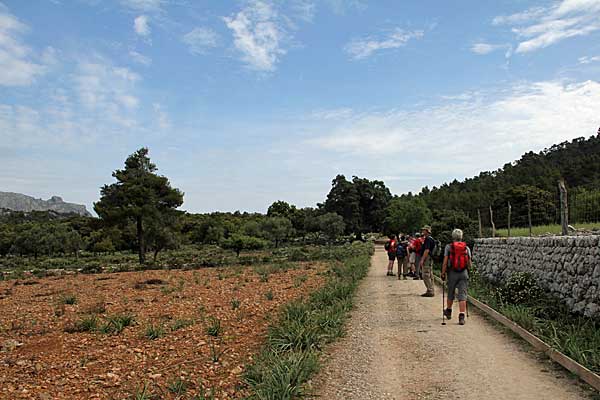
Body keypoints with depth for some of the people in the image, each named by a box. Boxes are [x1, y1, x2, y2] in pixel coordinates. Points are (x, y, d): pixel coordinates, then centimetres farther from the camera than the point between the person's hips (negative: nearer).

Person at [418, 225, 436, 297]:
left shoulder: (428, 239, -15)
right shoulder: (429, 239, 18)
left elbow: (427, 250, -22)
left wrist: (422, 260, -23)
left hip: (427, 259, -11)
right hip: (429, 259, 11)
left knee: (426, 276, -9)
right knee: (430, 276, 12)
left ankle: (430, 291, -7)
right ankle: (431, 291, 16)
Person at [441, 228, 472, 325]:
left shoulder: (448, 247, -3)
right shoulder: (466, 248, 3)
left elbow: (445, 262, -7)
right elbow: (469, 263, 6)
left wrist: (443, 273, 0)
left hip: (452, 273, 0)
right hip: (464, 273, 0)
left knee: (450, 293, 17)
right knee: (462, 295, -2)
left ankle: (448, 311, 36)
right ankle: (461, 316, -11)